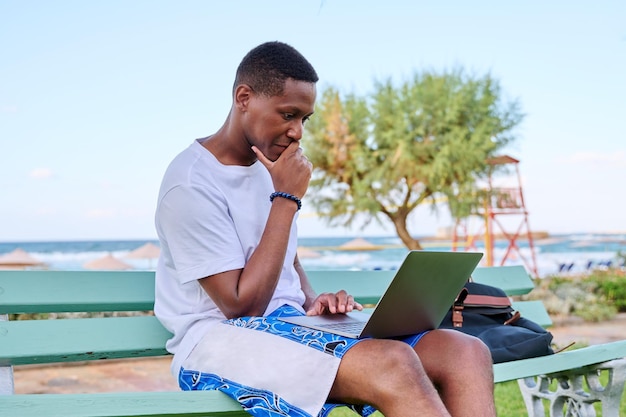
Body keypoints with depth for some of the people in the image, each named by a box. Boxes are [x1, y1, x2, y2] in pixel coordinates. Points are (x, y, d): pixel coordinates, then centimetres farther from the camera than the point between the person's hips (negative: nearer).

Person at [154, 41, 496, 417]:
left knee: (466, 353, -14)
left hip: (291, 324, 8)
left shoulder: (270, 166, 14)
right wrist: (286, 199, -12)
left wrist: (312, 302, 3)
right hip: (219, 341, -7)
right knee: (393, 364, -35)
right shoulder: (191, 183, -11)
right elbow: (242, 305, -14)